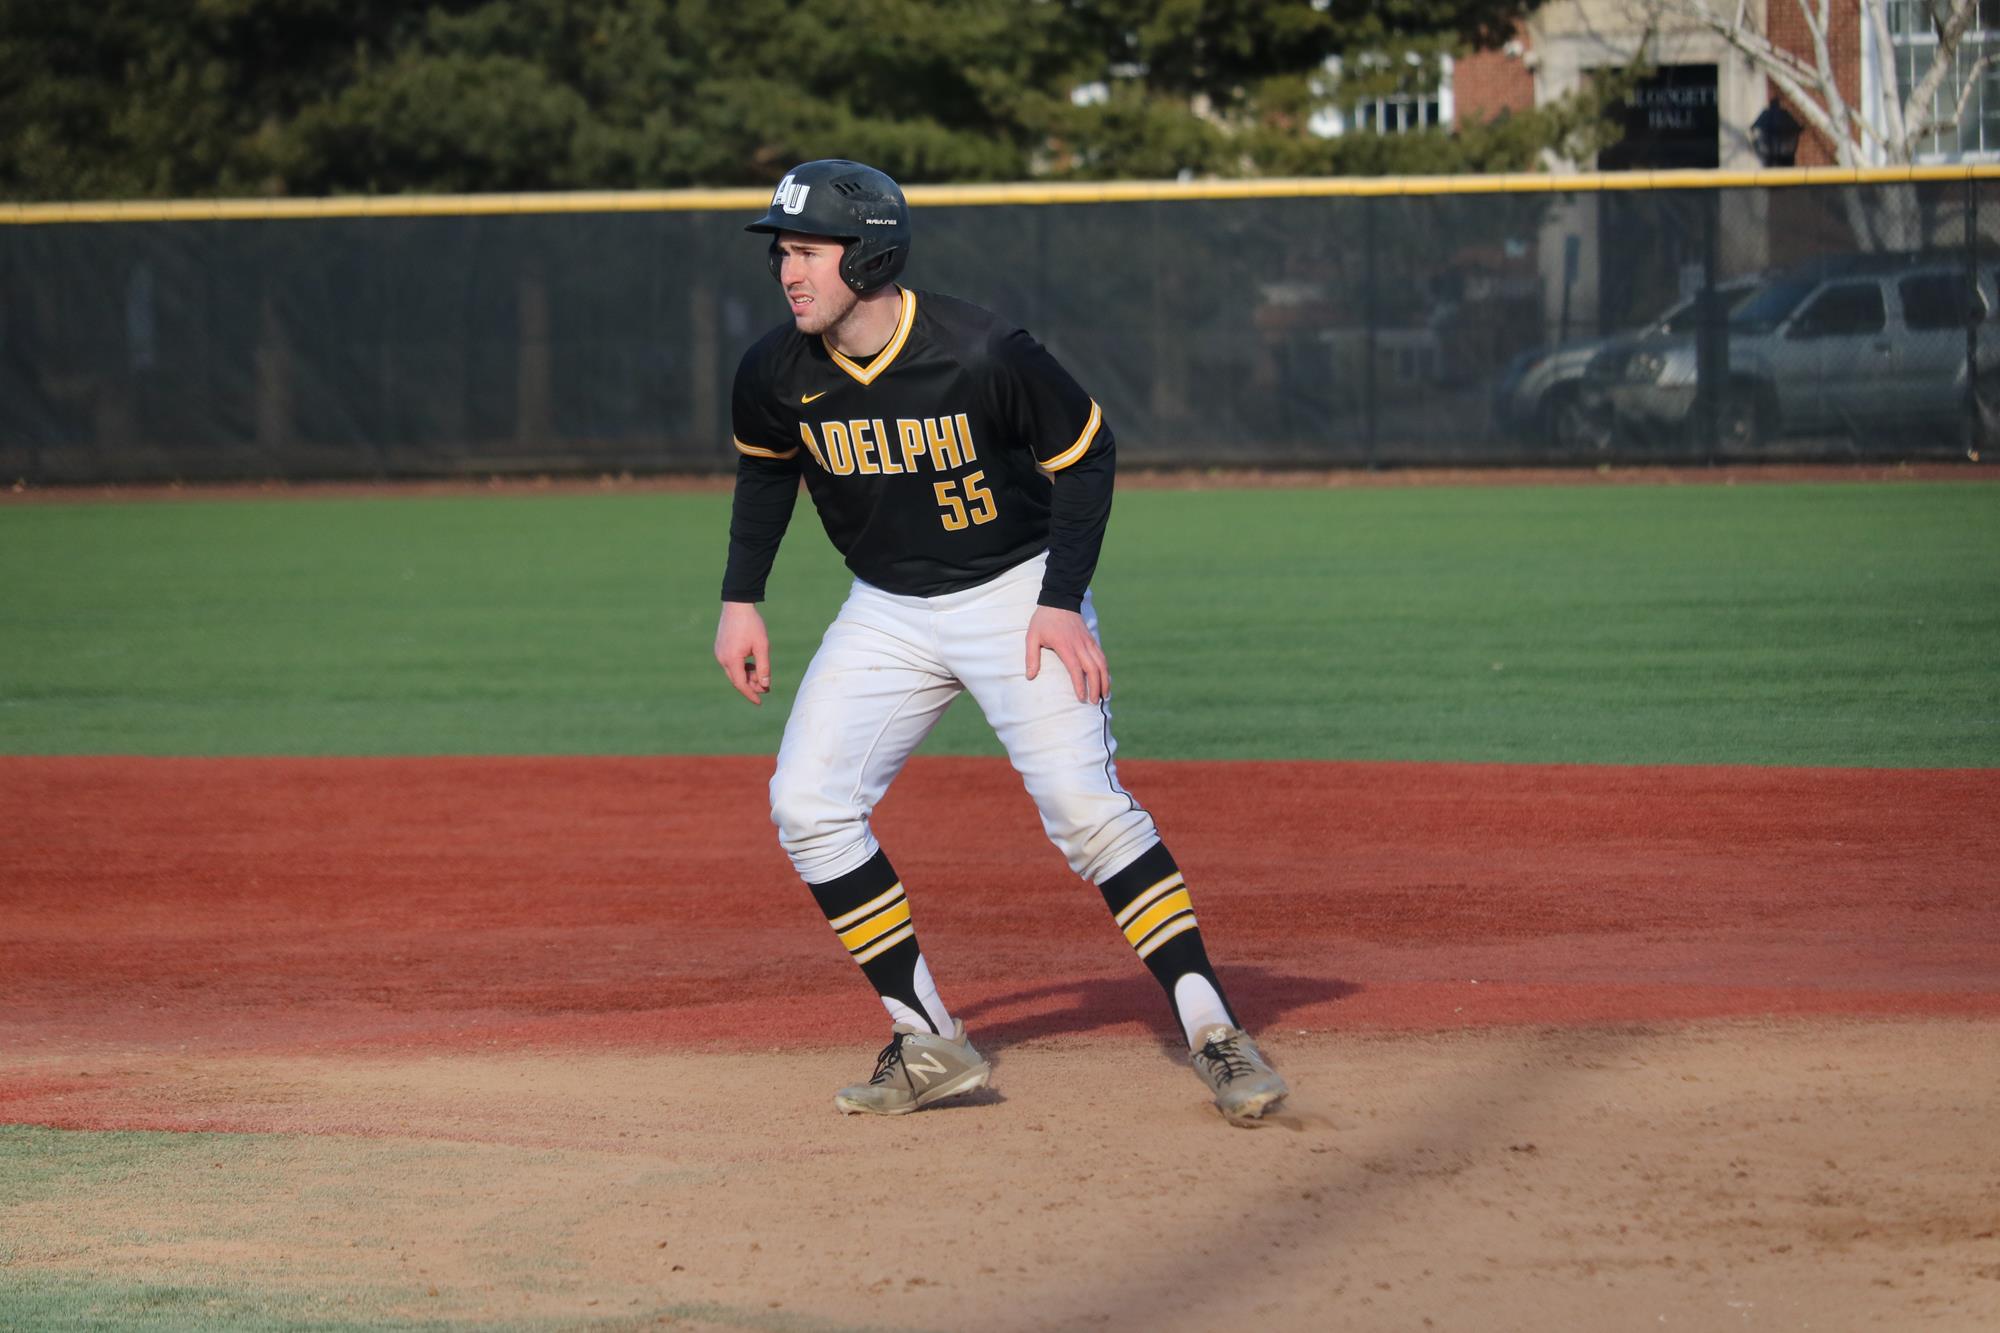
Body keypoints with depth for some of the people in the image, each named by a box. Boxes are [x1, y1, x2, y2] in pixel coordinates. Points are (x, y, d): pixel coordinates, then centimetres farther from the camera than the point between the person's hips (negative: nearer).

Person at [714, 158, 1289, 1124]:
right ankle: (929, 1045, 1)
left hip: (1018, 594, -5)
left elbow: (1084, 456, -11)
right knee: (807, 806, -7)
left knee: (1085, 806, -18)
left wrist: (1060, 602, -18)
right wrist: (741, 598, 7)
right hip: (887, 612, 5)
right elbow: (766, 472, 13)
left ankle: (1213, 1035, -11)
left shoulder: (984, 355, -24)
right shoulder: (776, 374, -10)